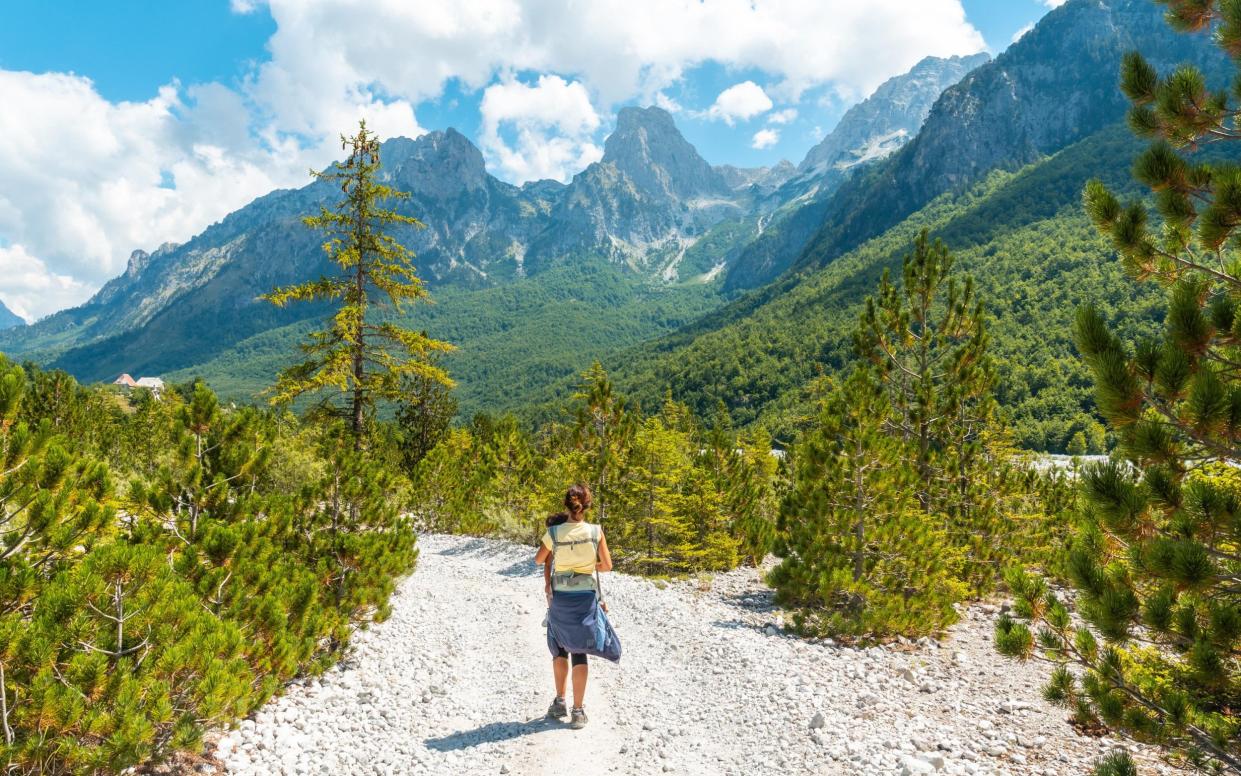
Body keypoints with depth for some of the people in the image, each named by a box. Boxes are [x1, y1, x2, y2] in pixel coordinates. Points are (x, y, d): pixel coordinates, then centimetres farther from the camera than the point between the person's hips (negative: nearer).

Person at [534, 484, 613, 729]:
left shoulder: (553, 532, -11)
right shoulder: (596, 532, -11)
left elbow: (539, 560, 6)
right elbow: (607, 565, -2)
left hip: (561, 598, 0)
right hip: (586, 597, 0)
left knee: (560, 648, 22)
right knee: (579, 651, 9)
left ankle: (560, 702, 25)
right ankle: (578, 710, 10)